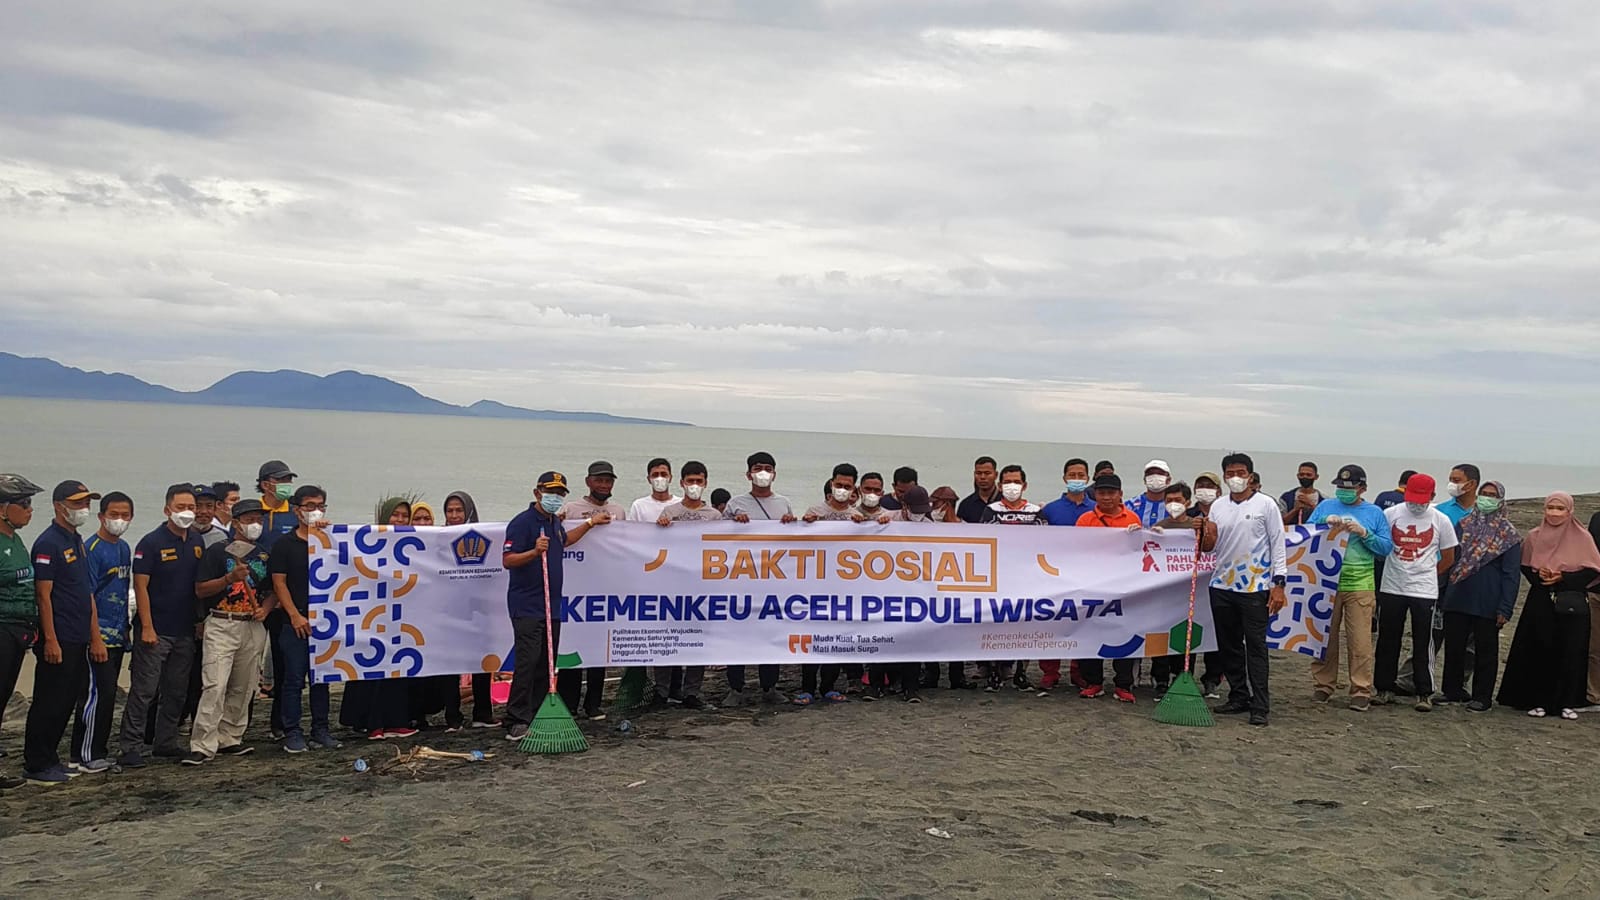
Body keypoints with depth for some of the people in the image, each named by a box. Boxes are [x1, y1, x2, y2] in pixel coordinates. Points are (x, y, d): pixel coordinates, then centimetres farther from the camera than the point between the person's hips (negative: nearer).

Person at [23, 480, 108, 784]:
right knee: (49, 703, -2)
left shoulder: (78, 543, 16)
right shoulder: (48, 543, -11)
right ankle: (36, 766, 6)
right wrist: (50, 640, -19)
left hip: (79, 641, 9)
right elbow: (43, 594, -15)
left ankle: (50, 759, 21)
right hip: (58, 642, -9)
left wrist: (95, 637, 16)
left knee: (66, 702, 12)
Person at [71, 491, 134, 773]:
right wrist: (96, 638, -17)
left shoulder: (125, 548, 14)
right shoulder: (91, 549, -11)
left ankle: (97, 752, 19)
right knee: (97, 693, -7)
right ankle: (85, 756, 0)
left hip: (118, 635, 8)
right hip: (100, 633, -8)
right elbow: (87, 597, -15)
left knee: (107, 694, 11)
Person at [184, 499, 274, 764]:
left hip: (253, 627, 5)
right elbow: (200, 590, -4)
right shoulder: (217, 551, 0)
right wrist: (230, 578, -17)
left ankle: (230, 740, 18)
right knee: (214, 685, -13)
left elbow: (271, 591, 21)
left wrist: (264, 609, 0)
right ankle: (203, 746, -13)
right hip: (221, 625, -5)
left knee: (243, 687, 8)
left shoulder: (265, 556, 15)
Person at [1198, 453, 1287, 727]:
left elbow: (1278, 545, -4)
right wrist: (1205, 533, -10)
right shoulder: (1217, 507, 10)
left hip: (1255, 588, -5)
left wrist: (1279, 584, -11)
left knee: (1256, 648, -4)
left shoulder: (1266, 504, -2)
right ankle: (1238, 697, 21)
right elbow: (1208, 547, 13)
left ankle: (1260, 706, -1)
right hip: (1222, 586, 5)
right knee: (1228, 646, 10)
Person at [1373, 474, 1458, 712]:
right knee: (1387, 642, 7)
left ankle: (1424, 693, 9)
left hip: (1424, 591, -1)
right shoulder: (1390, 514, -1)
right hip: (1391, 588, 1)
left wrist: (1427, 576, 10)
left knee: (1423, 644, 2)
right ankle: (1385, 689, 17)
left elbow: (1448, 558, 10)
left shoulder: (1441, 520, 1)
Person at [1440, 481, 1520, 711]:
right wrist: (1442, 593, 7)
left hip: (1487, 604, -3)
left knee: (1486, 650, 5)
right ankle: (1452, 691, 22)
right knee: (1453, 647, 10)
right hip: (1457, 600, 4)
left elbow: (1511, 574, -4)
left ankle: (1482, 697, 14)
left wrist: (1505, 608, -11)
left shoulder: (1508, 534, -1)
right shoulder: (1463, 525, 9)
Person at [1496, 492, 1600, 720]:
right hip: (1540, 603, 1)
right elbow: (1525, 567, 11)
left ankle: (1568, 702, 11)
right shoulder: (1534, 537, 7)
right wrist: (1539, 576, -10)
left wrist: (1563, 578, -14)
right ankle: (1538, 700, 8)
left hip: (1572, 605, -1)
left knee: (1570, 653, 0)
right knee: (1539, 652, -1)